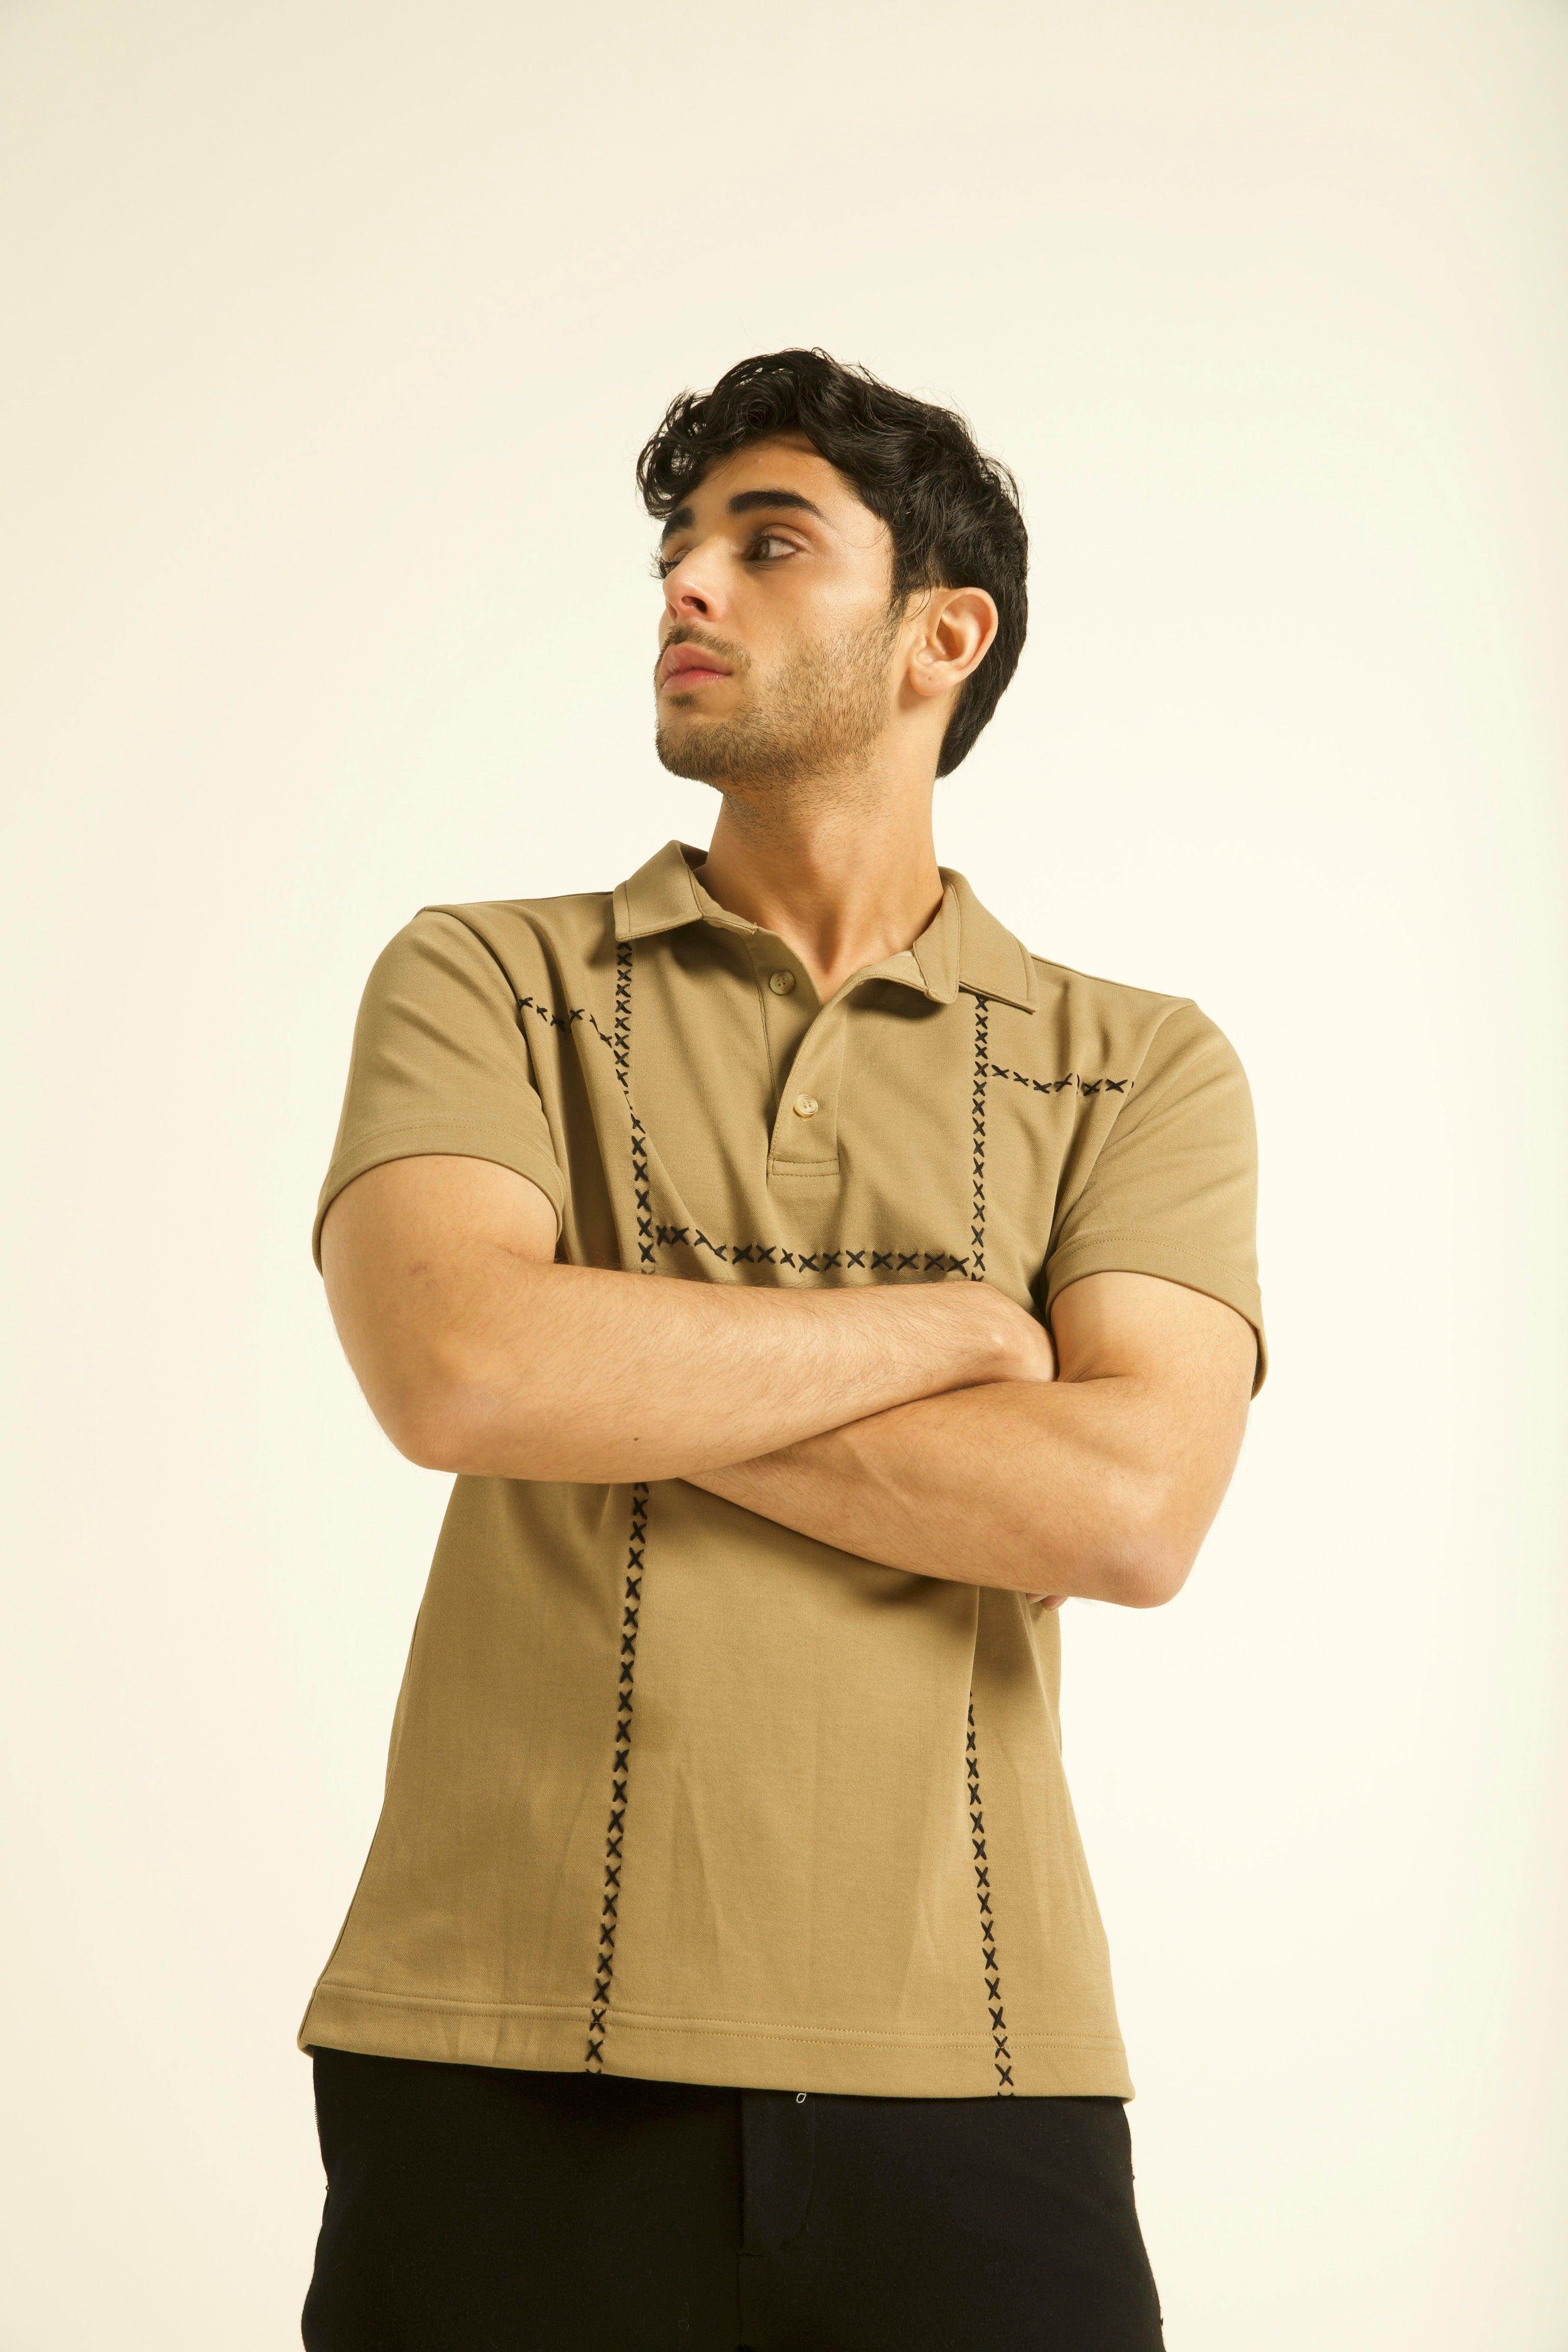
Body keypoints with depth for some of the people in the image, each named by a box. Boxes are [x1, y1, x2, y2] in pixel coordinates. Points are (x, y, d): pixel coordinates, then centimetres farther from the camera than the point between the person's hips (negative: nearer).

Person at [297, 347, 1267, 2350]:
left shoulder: (1142, 1066, 7)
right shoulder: (485, 982, 7)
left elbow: (1128, 1508, -9)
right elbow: (450, 1369, -13)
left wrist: (622, 1376, -9)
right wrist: (955, 1321, -5)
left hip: (968, 2079, 1)